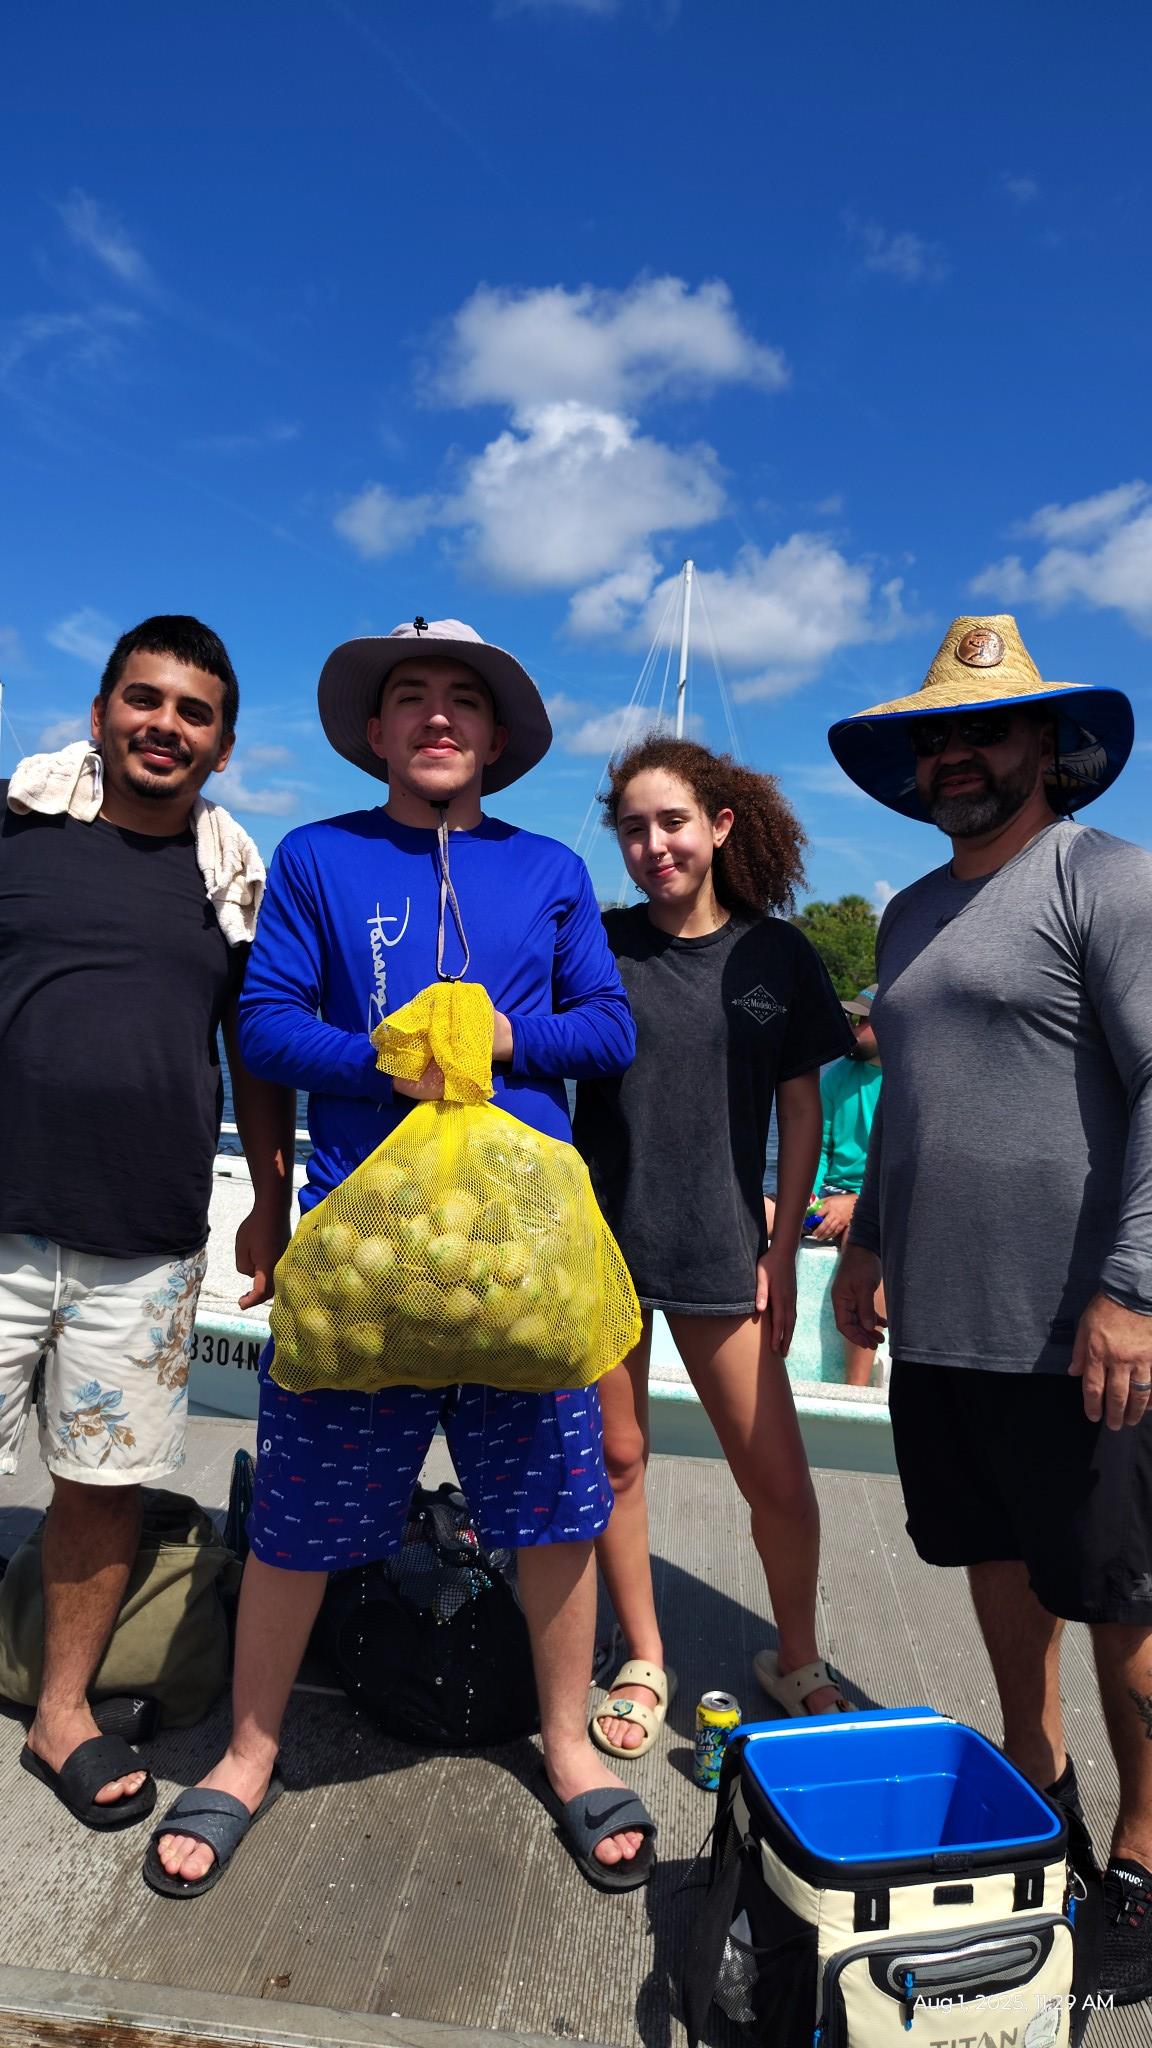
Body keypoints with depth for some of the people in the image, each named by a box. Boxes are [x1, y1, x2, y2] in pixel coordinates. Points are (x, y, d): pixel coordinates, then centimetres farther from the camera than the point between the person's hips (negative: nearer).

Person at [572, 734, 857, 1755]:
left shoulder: (779, 955, 1)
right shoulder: (595, 944, -1)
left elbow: (802, 1112, 5)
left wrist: (783, 1250, 0)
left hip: (720, 1251, 0)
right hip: (601, 1239, 1)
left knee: (778, 1475, 3)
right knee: (615, 1456, 10)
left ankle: (797, 1659, 30)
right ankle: (644, 1661, 32)